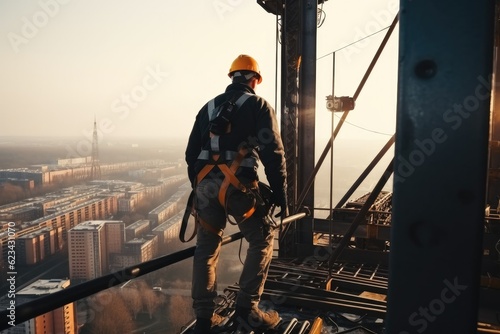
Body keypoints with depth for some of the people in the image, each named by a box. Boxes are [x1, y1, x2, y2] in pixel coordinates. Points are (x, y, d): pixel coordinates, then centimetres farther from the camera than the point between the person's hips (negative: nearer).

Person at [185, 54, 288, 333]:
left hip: (206, 185, 5)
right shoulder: (259, 106, 3)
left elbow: (192, 153, 18)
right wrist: (280, 196, 0)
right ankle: (247, 309, 12)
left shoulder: (208, 107, 19)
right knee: (263, 240, 14)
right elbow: (273, 155, -5)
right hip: (238, 186, -5)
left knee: (206, 249, 15)